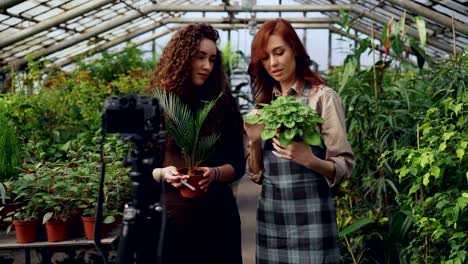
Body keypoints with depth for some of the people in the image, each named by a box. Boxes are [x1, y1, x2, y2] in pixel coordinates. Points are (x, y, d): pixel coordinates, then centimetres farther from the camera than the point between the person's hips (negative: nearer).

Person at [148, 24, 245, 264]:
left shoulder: (222, 103, 1)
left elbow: (237, 164, 3)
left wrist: (215, 173, -17)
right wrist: (163, 173, -17)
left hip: (216, 214, 1)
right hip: (168, 214, 0)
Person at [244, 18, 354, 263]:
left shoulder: (322, 97, -6)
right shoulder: (263, 104, 8)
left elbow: (345, 165, -8)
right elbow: (256, 174, 10)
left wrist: (310, 160, -26)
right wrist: (254, 142, -8)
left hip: (310, 213, -4)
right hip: (270, 214, 5)